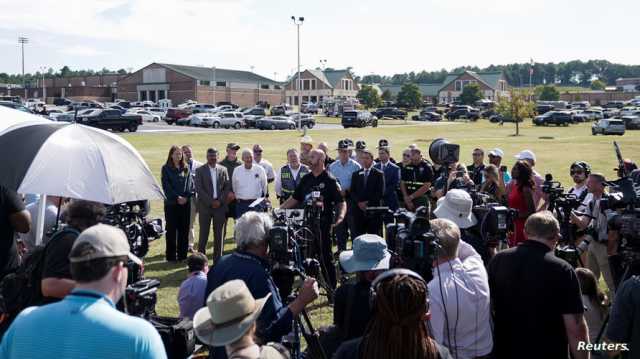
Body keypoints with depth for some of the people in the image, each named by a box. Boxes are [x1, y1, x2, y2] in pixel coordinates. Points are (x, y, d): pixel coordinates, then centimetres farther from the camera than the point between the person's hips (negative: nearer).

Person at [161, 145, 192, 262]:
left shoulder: (185, 168, 11)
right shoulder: (166, 168, -1)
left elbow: (189, 183, 8)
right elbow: (166, 186, -7)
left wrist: (186, 197, -7)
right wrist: (177, 197, -13)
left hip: (185, 202, 4)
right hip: (171, 203, -4)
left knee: (184, 229, 6)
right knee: (171, 229, 0)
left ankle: (182, 254, 14)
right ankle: (171, 255, 7)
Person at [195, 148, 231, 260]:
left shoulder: (223, 170, 9)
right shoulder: (200, 170, 1)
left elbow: (227, 187, 6)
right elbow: (198, 189, -6)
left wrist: (220, 201, -7)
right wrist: (211, 202, -12)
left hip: (220, 205, 2)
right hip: (205, 206, -2)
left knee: (219, 234, 5)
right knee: (204, 234, -1)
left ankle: (218, 259, 12)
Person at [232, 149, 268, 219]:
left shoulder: (260, 170, -1)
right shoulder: (237, 170, 2)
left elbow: (264, 185, 9)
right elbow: (234, 186, 13)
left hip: (256, 203, -1)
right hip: (241, 203, 1)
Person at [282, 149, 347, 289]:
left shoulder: (330, 181, -5)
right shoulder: (306, 179, 12)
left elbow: (341, 202, -8)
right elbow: (295, 199, 17)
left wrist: (340, 216, -25)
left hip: (323, 224, -6)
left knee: (325, 256, 0)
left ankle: (332, 289, 9)